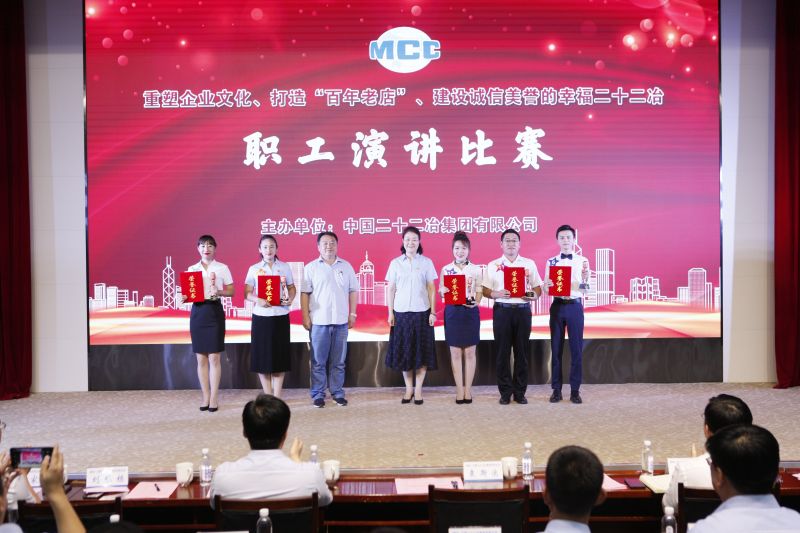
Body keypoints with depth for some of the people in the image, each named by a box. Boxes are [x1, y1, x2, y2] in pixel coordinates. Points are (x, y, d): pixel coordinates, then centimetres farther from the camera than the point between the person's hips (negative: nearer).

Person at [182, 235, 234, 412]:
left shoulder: (222, 268, 2)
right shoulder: (191, 269, 10)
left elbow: (231, 291, 2)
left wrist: (219, 292, -17)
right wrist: (184, 298, -10)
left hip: (215, 311, -3)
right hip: (197, 312, 3)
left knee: (214, 358, -3)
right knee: (201, 358, 5)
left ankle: (214, 398, 5)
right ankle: (205, 397, 13)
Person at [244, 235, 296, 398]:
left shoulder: (285, 267, 5)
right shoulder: (253, 269, 3)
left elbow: (292, 288, 10)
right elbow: (247, 293, 0)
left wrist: (290, 299, -11)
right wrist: (257, 300, -20)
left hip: (281, 316, 1)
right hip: (261, 316, -1)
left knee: (280, 356, 3)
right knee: (262, 356, 1)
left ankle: (277, 397, 11)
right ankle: (268, 396, 12)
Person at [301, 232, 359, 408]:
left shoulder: (346, 266, 9)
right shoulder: (311, 268, 2)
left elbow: (353, 291, 11)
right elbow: (305, 293, 0)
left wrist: (352, 314, 6)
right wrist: (305, 317, -5)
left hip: (341, 321, 2)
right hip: (319, 321, -2)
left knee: (338, 361, 8)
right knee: (318, 361, 3)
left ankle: (337, 392, 17)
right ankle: (318, 394, 11)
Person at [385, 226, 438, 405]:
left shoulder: (426, 262, 2)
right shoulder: (395, 263, 4)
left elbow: (431, 288, 3)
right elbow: (391, 289, 6)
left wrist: (433, 312, -2)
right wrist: (390, 313, 1)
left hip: (422, 312, -1)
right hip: (401, 312, 1)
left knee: (422, 351, 1)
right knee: (403, 351, 4)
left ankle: (418, 390, 10)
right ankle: (409, 388, 16)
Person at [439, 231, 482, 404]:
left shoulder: (475, 270, 3)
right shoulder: (446, 269, 4)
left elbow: (479, 292, 3)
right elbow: (441, 292, 5)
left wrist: (475, 302, -17)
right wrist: (444, 292, -19)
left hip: (470, 312, 0)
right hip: (452, 312, 0)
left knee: (469, 352, 4)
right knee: (455, 352, 3)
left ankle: (468, 389, 12)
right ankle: (459, 389, 11)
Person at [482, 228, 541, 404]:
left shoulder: (529, 264, 11)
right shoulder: (493, 265, 8)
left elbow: (538, 288, 10)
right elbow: (485, 291, 5)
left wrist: (533, 296, -11)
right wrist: (497, 294, -15)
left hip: (523, 310, 1)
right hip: (502, 310, -1)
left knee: (522, 352, 3)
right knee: (503, 352, 0)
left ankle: (520, 392, 13)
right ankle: (505, 392, 10)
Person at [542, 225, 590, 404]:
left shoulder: (583, 261, 3)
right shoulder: (551, 262, 7)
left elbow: (585, 290, 1)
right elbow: (546, 289, 5)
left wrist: (585, 278, -20)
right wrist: (547, 286, -18)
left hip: (575, 306, -1)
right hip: (557, 306, 1)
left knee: (576, 348, 0)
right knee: (556, 348, 4)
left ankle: (575, 390, 9)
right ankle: (556, 389, 12)